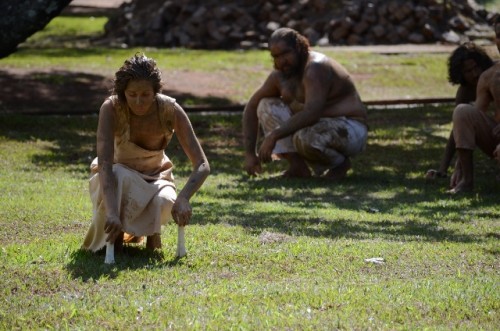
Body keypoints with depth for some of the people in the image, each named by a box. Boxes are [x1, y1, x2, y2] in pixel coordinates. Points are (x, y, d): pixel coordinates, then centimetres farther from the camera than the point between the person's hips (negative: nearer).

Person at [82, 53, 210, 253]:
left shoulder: (170, 110, -24)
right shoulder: (111, 109, -28)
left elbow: (202, 165, -27)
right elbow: (104, 164, -38)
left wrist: (183, 198, -46)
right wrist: (112, 212, -54)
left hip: (154, 177, 1)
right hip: (116, 178, -1)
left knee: (166, 203, -34)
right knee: (120, 176, -38)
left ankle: (150, 229, 3)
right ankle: (113, 236, -11)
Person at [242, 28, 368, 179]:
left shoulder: (316, 69, -25)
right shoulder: (280, 75, 0)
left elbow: (311, 113, -38)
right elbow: (251, 108, 6)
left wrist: (274, 136, -40)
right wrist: (249, 153, -4)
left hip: (349, 133, -8)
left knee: (305, 138, -37)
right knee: (267, 106, -3)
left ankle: (340, 163, -7)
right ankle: (297, 165, -8)